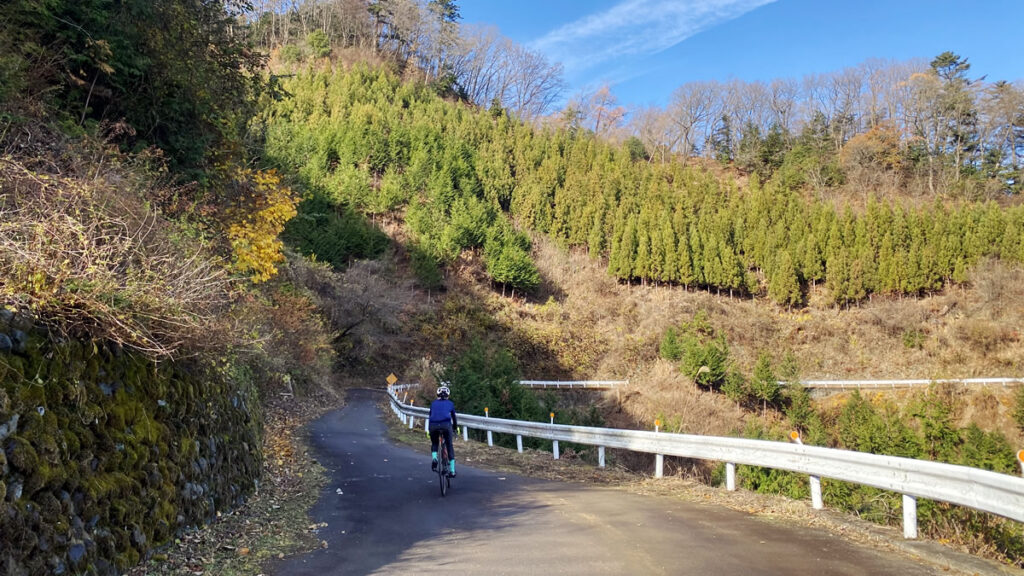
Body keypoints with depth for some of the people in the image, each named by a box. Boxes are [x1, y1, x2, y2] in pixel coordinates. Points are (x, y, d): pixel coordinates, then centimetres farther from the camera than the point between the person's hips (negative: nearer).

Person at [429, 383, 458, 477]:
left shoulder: (433, 403, 25)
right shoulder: (450, 403, 23)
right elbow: (454, 417, 30)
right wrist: (455, 427, 45)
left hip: (433, 425, 1)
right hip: (446, 425, -1)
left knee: (434, 444, 25)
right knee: (449, 446, 14)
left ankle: (434, 458, -4)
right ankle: (452, 470, 12)